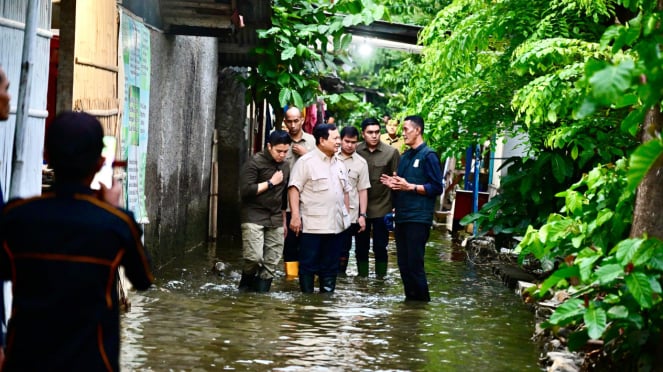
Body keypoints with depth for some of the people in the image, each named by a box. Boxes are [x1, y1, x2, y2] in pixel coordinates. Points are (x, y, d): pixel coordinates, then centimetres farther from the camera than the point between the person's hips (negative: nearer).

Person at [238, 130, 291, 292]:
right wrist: (271, 182, -12)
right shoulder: (255, 162, -8)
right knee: (254, 257, -17)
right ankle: (245, 288, 7)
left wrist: (284, 220, 23)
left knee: (271, 263, 1)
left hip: (275, 220, 6)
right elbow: (245, 190, -17)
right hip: (254, 218, -6)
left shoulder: (285, 166, 13)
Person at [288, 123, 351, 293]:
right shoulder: (306, 162, -7)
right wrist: (295, 215, -19)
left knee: (331, 266, 11)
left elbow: (345, 191, 23)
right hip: (312, 226, -7)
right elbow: (294, 188, -12)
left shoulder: (339, 164, 15)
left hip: (336, 225, 7)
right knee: (308, 266, 0)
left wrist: (346, 215, 17)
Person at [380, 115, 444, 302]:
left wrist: (409, 187, -17)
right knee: (403, 263, 8)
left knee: (415, 263, -7)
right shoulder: (405, 156, 17)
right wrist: (393, 183, 4)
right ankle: (410, 298, 16)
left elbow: (437, 188, -11)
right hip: (401, 216, 8)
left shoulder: (428, 156, -7)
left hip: (418, 218, -8)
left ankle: (422, 301, 2)